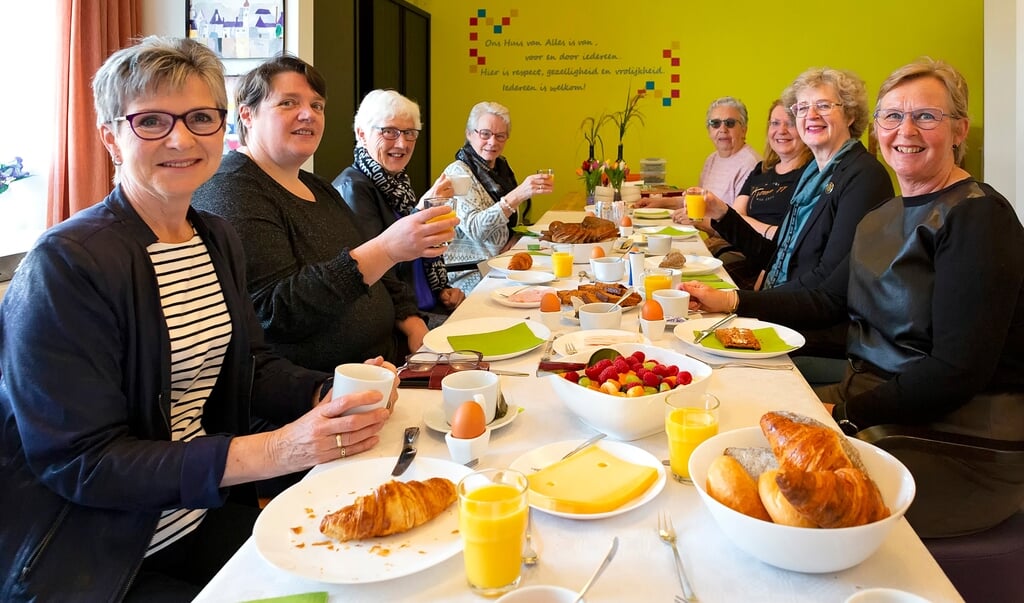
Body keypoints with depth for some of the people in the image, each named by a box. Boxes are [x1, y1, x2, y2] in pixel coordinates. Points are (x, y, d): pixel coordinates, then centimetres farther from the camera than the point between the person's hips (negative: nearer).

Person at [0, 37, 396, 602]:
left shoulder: (218, 239, 6)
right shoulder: (65, 263, -18)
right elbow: (78, 460, -20)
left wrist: (329, 397, -12)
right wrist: (274, 450, -29)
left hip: (210, 513, 7)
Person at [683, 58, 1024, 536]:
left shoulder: (978, 216, -15)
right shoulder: (883, 218, 10)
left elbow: (958, 371, -20)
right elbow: (826, 301, 16)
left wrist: (845, 413, -21)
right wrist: (731, 301, 6)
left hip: (957, 430, -7)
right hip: (869, 391, 8)